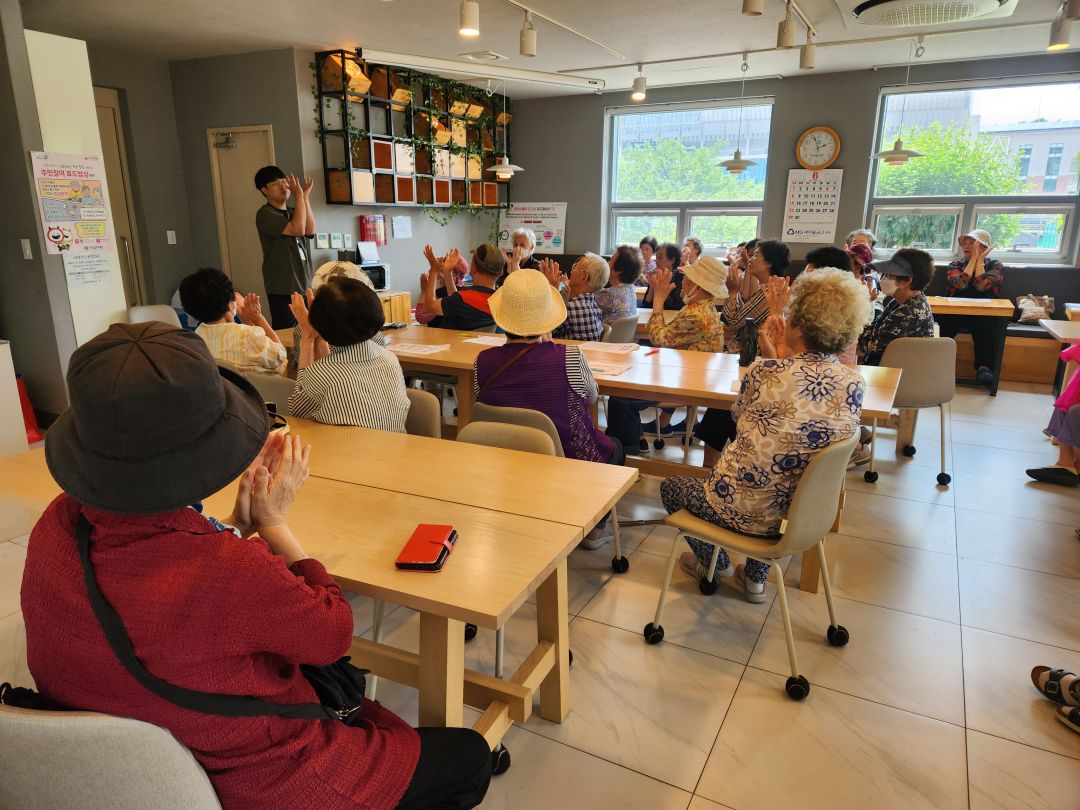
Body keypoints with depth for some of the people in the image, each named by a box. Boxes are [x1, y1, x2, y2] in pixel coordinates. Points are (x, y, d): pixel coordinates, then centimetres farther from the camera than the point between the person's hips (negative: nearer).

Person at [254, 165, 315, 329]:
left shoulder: (294, 212, 16)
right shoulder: (265, 214, -7)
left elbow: (310, 230, -5)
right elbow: (298, 229, -21)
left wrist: (305, 196, -6)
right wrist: (299, 196, -15)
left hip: (305, 285, 7)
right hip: (282, 289, -7)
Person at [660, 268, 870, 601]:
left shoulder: (763, 373, -22)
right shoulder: (854, 384, -9)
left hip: (745, 511, -5)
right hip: (803, 512, 6)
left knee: (670, 487, 23)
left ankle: (717, 565, 38)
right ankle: (755, 577, 41)